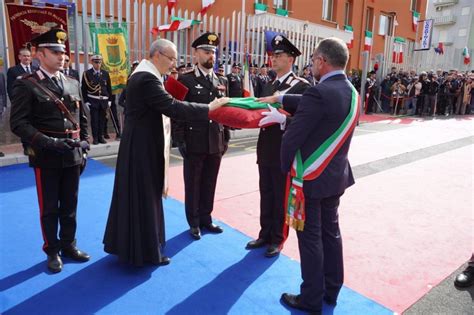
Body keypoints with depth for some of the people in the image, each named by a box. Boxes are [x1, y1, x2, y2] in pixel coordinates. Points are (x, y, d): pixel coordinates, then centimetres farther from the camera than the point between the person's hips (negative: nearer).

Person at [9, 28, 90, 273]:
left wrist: (84, 145, 7)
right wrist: (50, 143, -23)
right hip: (46, 158, -4)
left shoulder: (73, 84, 9)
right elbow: (18, 124, -13)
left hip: (72, 156, 4)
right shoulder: (26, 85, -6)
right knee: (49, 209, 9)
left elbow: (82, 119, 14)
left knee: (69, 206, 15)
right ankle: (52, 251, 26)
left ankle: (68, 245, 31)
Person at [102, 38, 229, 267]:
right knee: (144, 197, 1)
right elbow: (172, 107, -29)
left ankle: (128, 243, 34)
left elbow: (163, 105, 15)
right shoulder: (147, 78, -22)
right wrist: (209, 108, -26)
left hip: (141, 145, 10)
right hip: (143, 147, -10)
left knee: (137, 195, 19)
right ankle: (145, 250, 17)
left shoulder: (143, 75, 12)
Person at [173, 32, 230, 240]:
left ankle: (206, 218, 29)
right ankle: (194, 223, 23)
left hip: (216, 143, 4)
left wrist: (226, 137, 9)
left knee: (209, 183, 14)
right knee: (193, 184, 9)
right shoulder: (185, 80, -4)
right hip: (194, 143, -4)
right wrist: (180, 140, -12)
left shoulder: (221, 81, 11)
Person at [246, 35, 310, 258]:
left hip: (285, 153, -7)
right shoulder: (268, 86, 14)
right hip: (266, 151, 7)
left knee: (281, 198, 7)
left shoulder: (302, 86, -8)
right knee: (266, 195, 16)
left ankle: (277, 239, 23)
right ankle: (265, 234, 32)